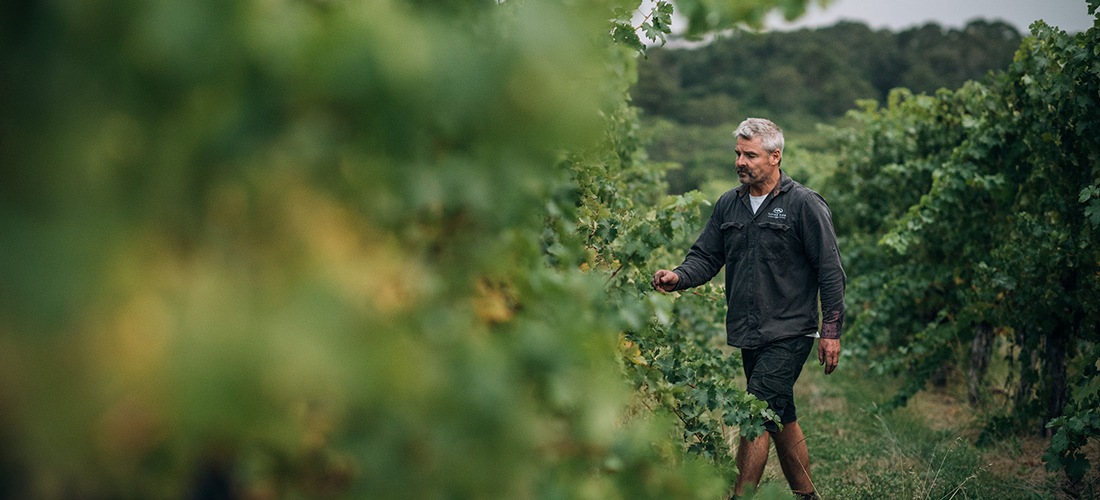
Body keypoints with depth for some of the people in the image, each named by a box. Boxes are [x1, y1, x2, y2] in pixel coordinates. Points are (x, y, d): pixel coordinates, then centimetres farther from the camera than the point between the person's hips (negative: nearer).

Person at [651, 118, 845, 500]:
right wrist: (678, 277, -13)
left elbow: (830, 272, -7)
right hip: (749, 335, 7)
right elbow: (706, 256, 9)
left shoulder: (804, 205, -8)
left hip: (789, 333, -6)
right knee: (780, 417, 16)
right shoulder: (728, 205, 9)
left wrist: (831, 332, -10)